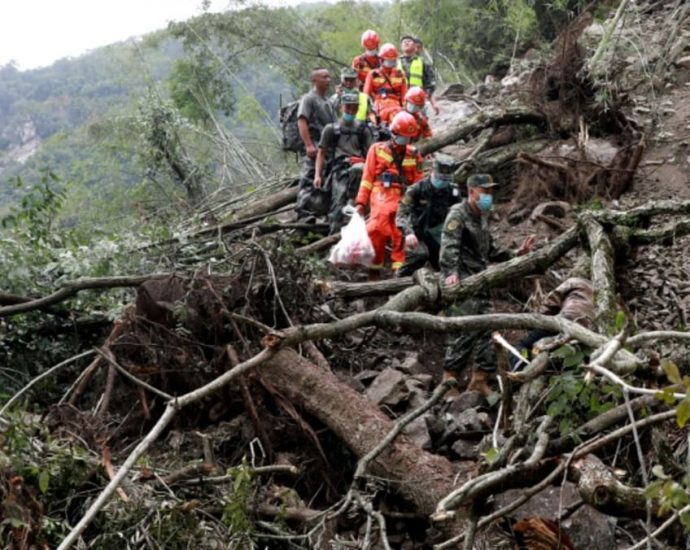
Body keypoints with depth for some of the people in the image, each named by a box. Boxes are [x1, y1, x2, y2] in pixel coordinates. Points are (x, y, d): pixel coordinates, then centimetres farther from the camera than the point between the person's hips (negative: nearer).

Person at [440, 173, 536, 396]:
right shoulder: (458, 214, -7)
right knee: (464, 330, -13)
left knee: (487, 328, 6)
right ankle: (449, 380, -8)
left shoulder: (482, 217, 21)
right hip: (461, 283, -9)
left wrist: (516, 253, 19)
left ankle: (479, 380, 13)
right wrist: (451, 273, -36)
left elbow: (490, 251, 29)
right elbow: (449, 246, -22)